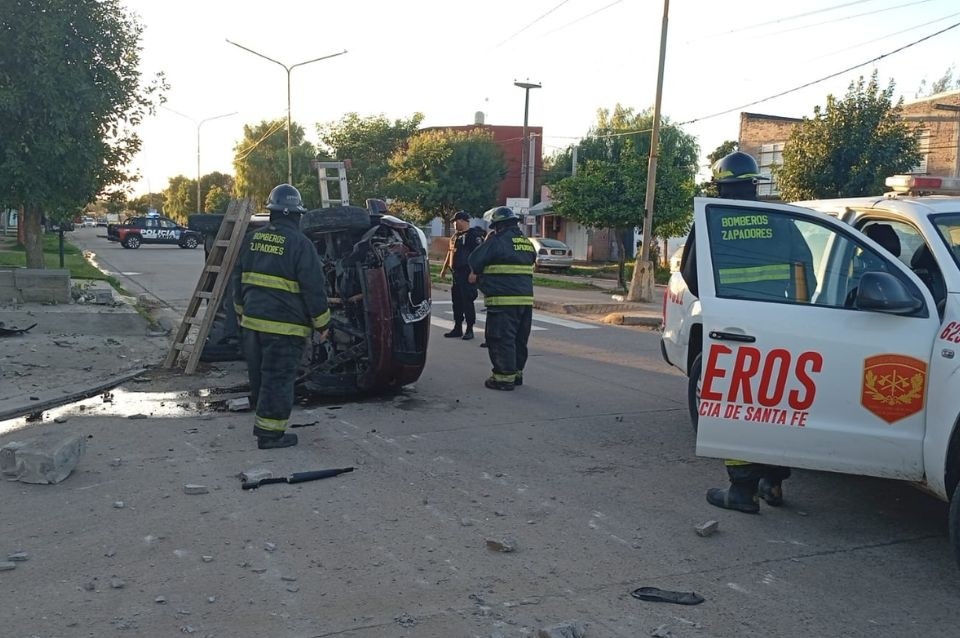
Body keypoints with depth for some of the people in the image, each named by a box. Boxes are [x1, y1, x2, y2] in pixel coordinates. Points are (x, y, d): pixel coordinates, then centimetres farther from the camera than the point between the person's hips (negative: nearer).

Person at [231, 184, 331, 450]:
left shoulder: (252, 239, 8)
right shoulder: (300, 244, -13)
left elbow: (238, 279, 17)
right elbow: (313, 289, -12)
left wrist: (241, 310, 29)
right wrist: (322, 323, -3)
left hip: (252, 320, 7)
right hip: (284, 327, -7)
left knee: (258, 375, 19)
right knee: (278, 378, -1)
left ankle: (261, 421, 32)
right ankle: (270, 432, 3)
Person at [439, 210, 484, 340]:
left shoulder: (474, 235, -9)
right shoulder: (455, 236, 18)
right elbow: (450, 253, 26)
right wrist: (444, 269, 25)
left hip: (467, 274, -8)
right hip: (456, 273, 8)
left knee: (467, 302, -5)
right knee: (457, 302, 11)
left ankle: (469, 330, 2)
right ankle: (457, 328, 19)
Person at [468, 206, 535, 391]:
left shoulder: (497, 241, -11)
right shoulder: (527, 243, 14)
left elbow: (475, 261, -9)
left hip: (503, 300, -8)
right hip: (526, 298, 8)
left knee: (501, 339, -3)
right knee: (519, 339, 16)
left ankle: (505, 377, -3)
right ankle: (516, 372, 24)